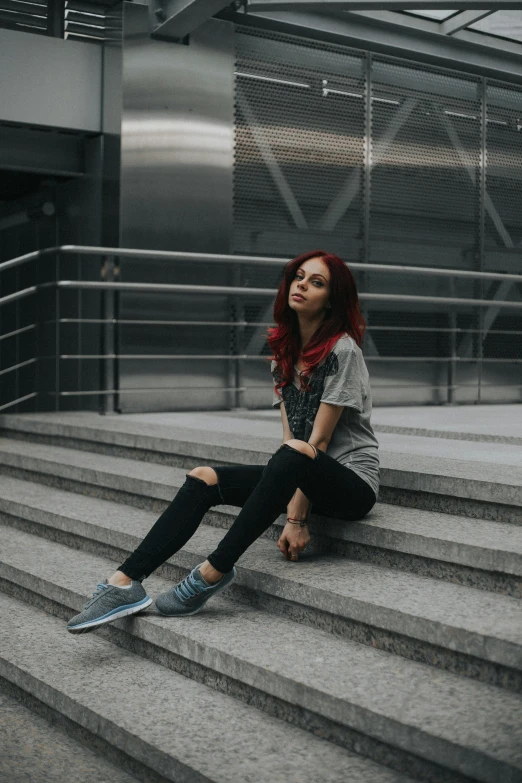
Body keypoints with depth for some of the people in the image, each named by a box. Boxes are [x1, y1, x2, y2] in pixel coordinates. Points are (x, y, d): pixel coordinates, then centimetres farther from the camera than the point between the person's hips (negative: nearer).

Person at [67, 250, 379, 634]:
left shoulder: (343, 350, -12)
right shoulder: (284, 352, 11)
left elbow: (317, 442, -16)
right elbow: (289, 434, 3)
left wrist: (297, 517, -18)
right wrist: (292, 512, -9)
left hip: (352, 480, -7)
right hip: (303, 479, 7)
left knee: (295, 456, -38)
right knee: (203, 479, -10)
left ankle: (214, 571, -32)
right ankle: (126, 582, -19)